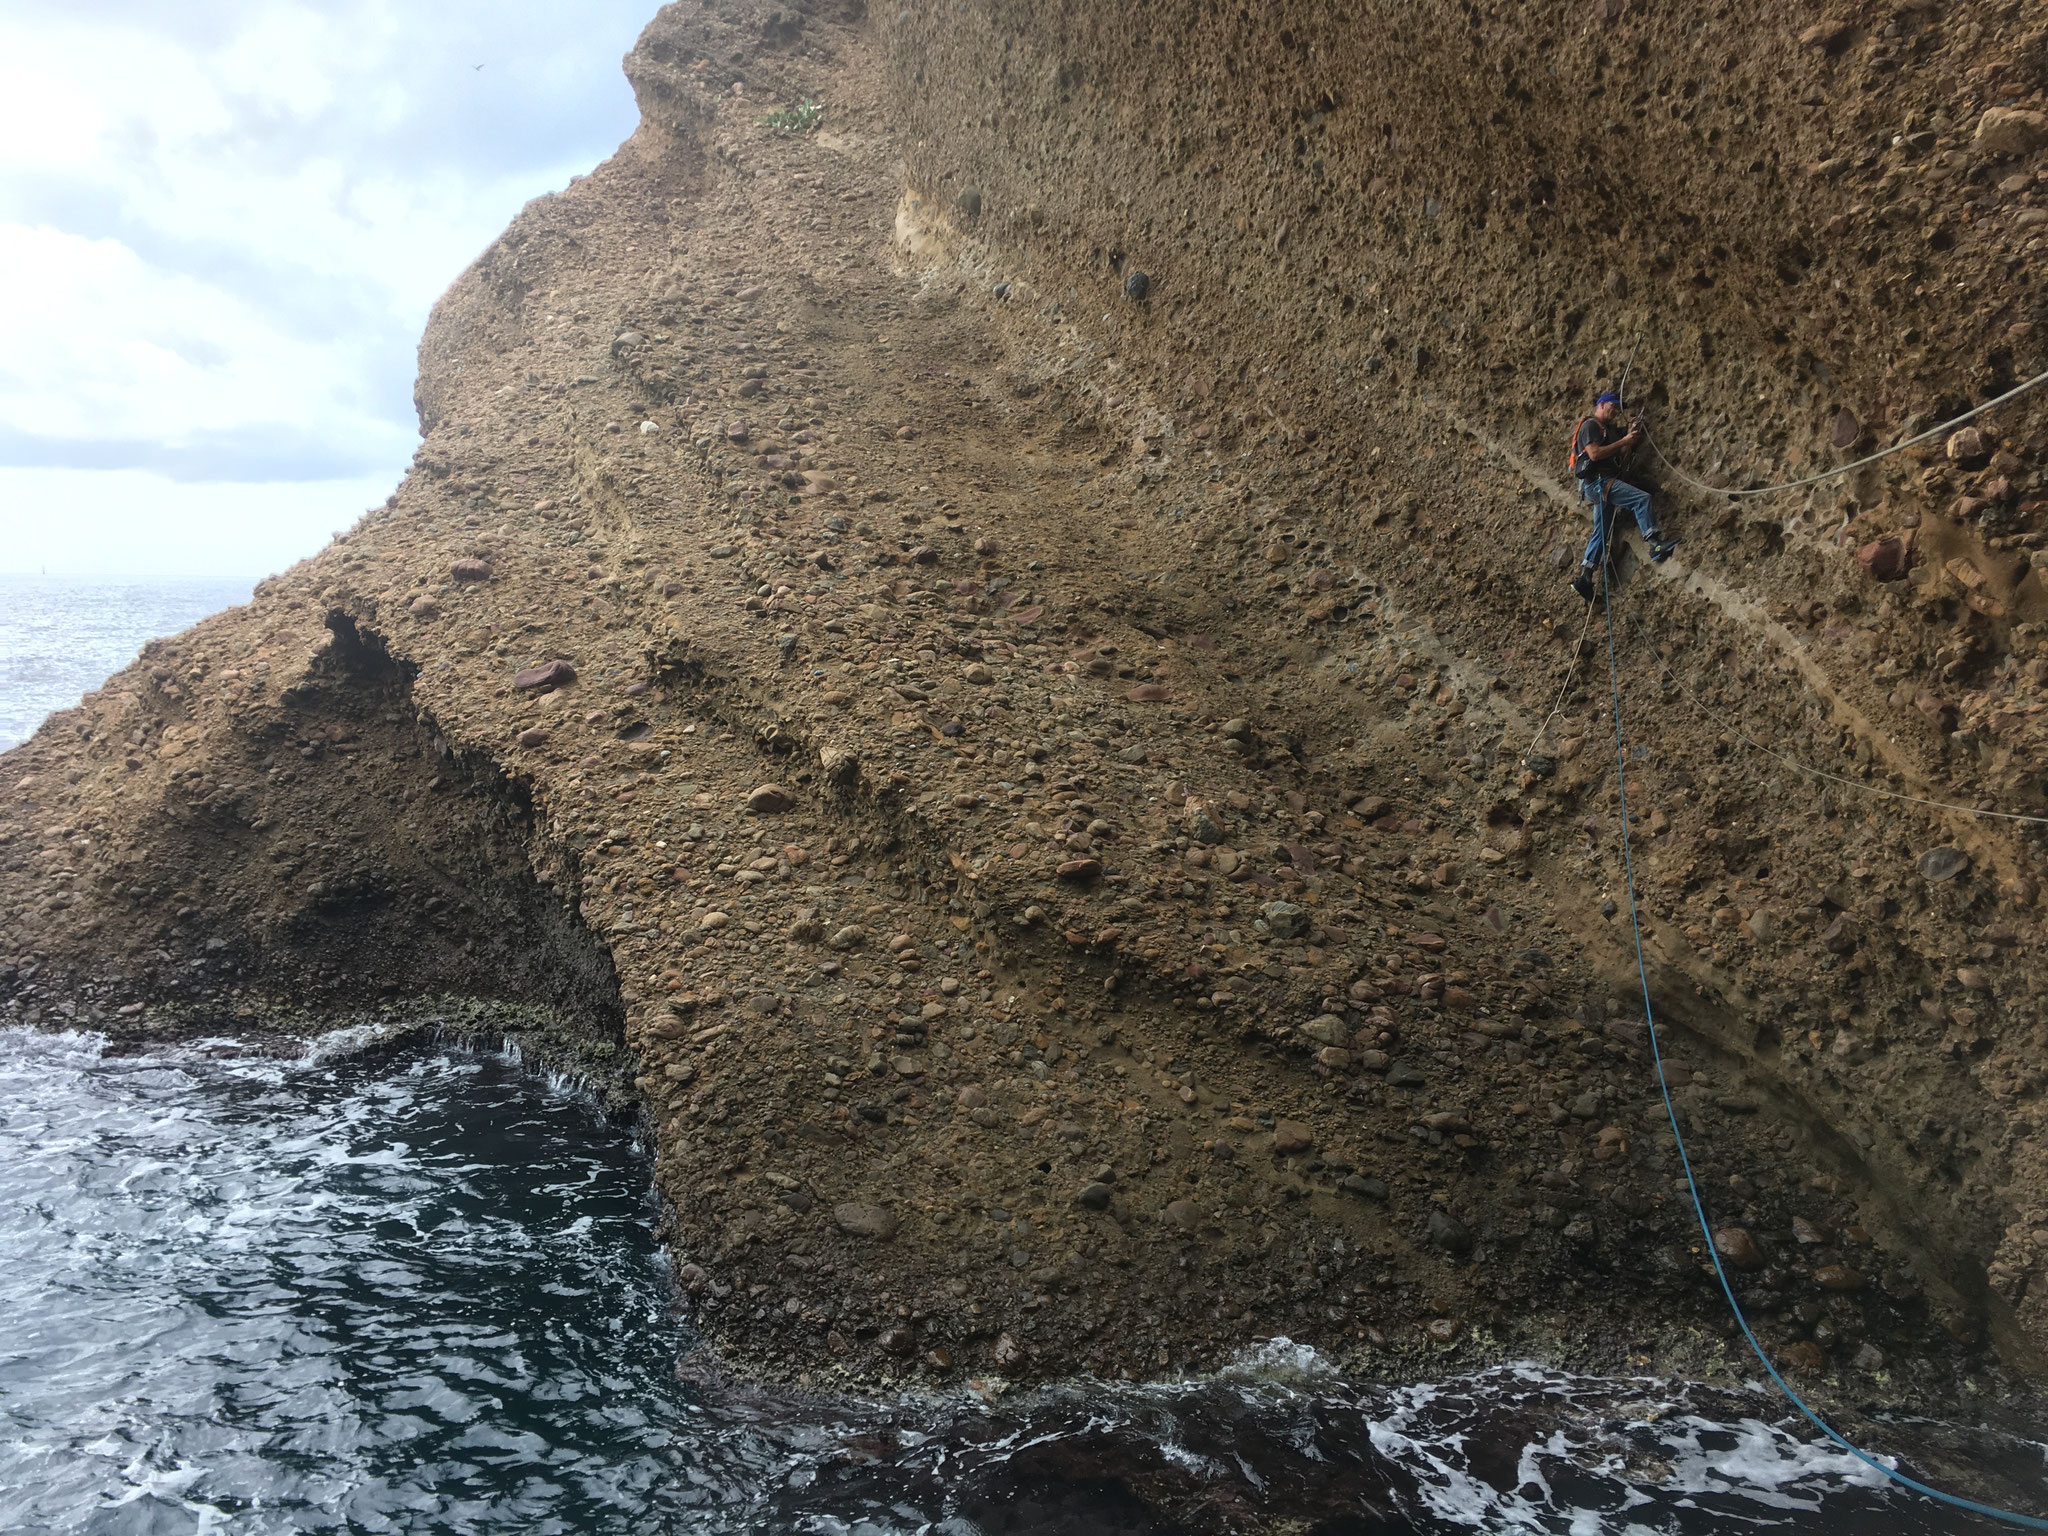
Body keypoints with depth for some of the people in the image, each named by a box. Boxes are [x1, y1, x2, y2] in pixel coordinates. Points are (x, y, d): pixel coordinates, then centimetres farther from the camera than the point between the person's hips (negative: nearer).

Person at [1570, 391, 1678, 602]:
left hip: (1601, 483, 11)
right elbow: (1594, 453, -19)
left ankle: (1583, 577, 8)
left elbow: (1621, 456, 20)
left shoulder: (1608, 430, 26)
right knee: (1642, 498, -23)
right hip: (1595, 481, -11)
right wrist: (1623, 441, -15)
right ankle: (1655, 544, -29)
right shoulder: (1590, 426, -4)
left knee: (1601, 533, 9)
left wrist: (1630, 437, 6)